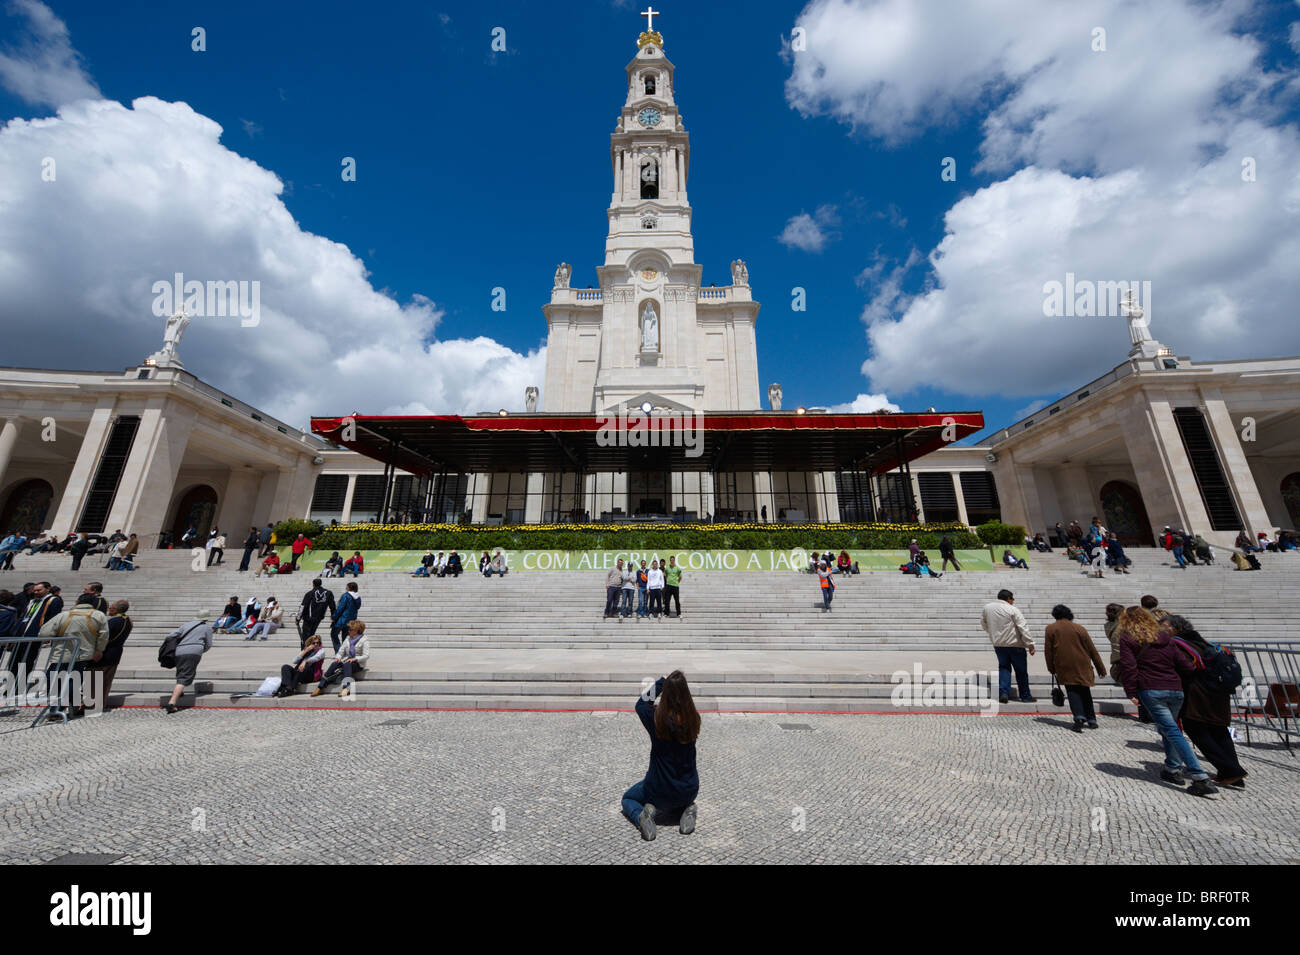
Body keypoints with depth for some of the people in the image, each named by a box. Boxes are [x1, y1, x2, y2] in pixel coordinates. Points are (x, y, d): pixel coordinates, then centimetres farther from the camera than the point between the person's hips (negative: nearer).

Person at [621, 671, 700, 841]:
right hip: (689, 791, 3)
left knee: (627, 799, 27)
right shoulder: (693, 718, -16)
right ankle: (685, 809, 8)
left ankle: (642, 815, -4)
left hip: (659, 790, -3)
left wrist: (662, 682, -1)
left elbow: (640, 704, 0)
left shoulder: (656, 717, -23)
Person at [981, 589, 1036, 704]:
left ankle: (1003, 693, 4)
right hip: (1015, 644, -4)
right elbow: (1023, 628, -16)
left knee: (1003, 667, 14)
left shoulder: (987, 607, 2)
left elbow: (983, 622, 15)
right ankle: (1026, 696, 22)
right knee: (1021, 670, 11)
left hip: (998, 644, 4)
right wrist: (1030, 644, -11)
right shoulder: (1013, 610, -13)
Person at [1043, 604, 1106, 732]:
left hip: (1064, 666, -2)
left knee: (1072, 691, 3)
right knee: (1085, 691, 15)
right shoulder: (1079, 628, 3)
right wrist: (1100, 668, 13)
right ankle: (1091, 720, 21)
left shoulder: (1050, 629, 1)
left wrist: (1051, 668, 11)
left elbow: (1048, 650, 1)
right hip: (1082, 666, 2)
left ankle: (1079, 717, -14)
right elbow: (1092, 650, 5)